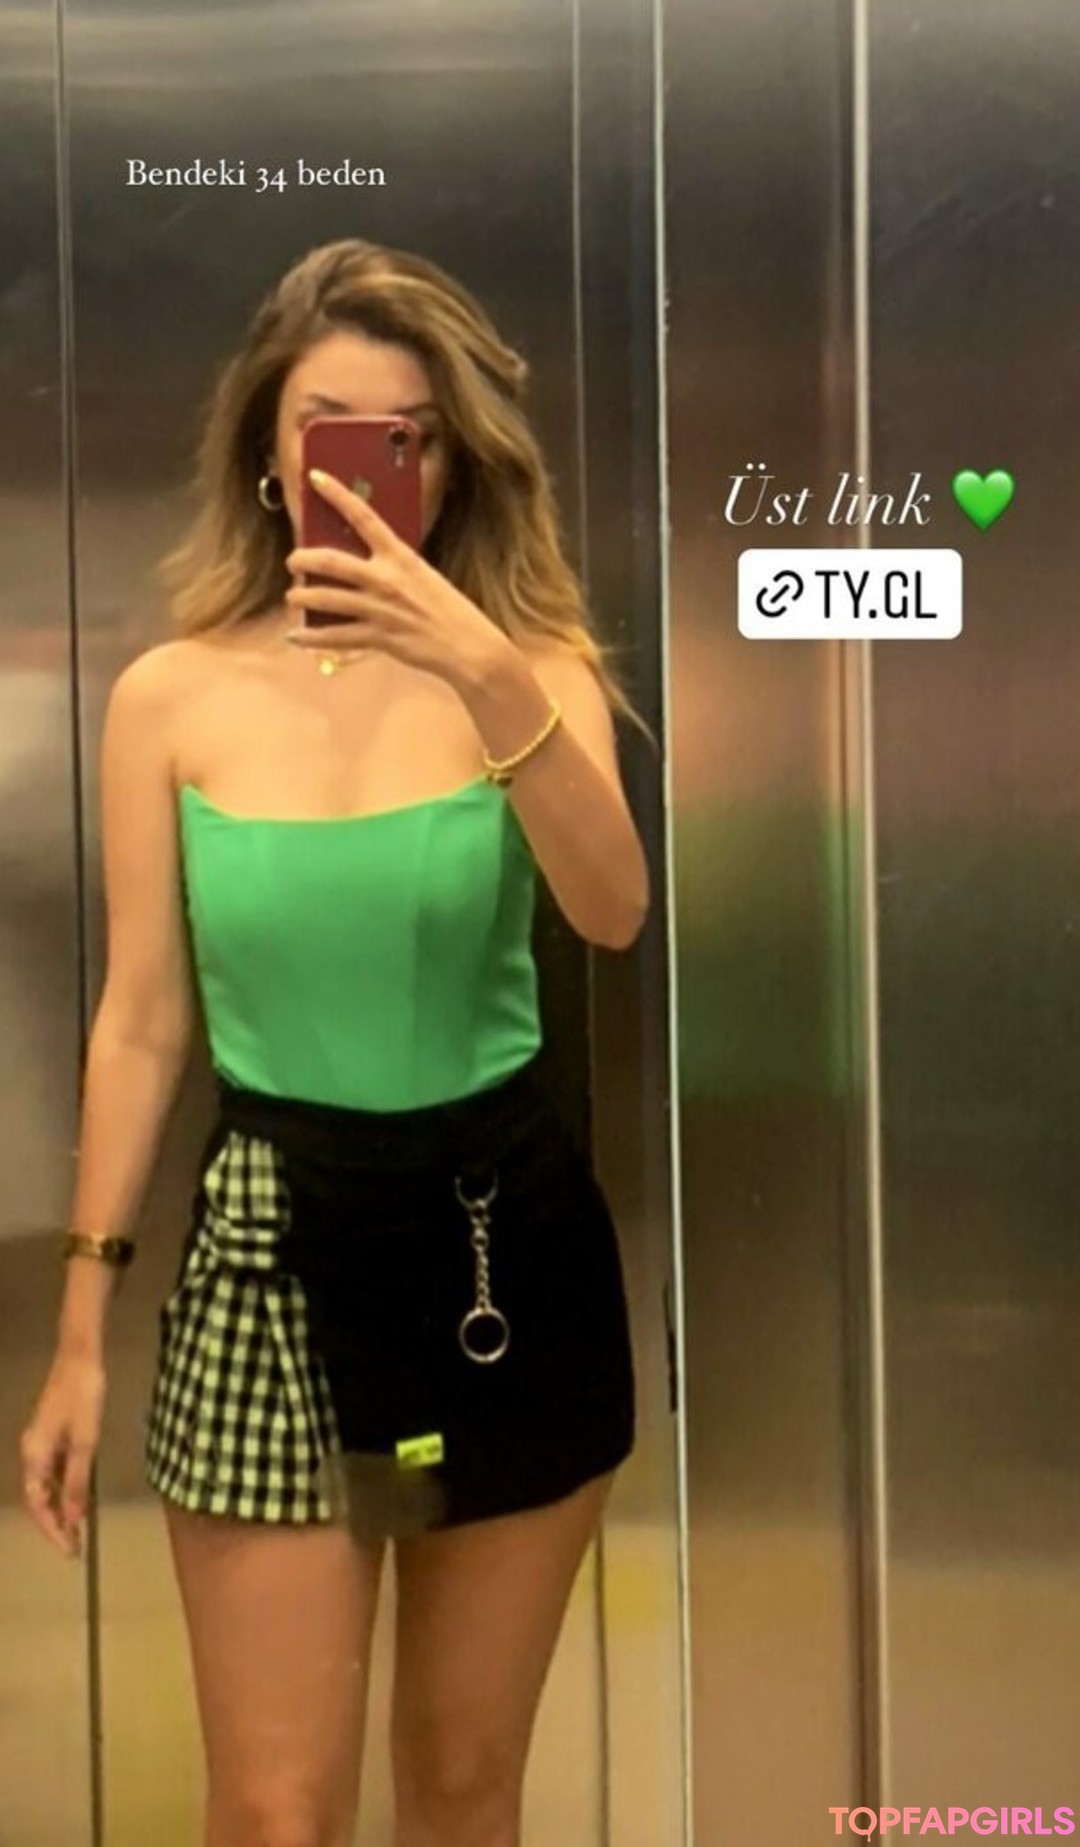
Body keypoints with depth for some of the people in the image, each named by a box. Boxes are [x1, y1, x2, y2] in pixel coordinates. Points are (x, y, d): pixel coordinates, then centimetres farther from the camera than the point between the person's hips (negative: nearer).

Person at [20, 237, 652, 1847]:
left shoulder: (530, 660, -3)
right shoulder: (172, 697, -3)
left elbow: (613, 915, -20)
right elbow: (141, 1024, 0)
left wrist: (489, 677, -34)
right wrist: (82, 1327, 2)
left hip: (509, 1241, 1)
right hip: (276, 1245, -1)